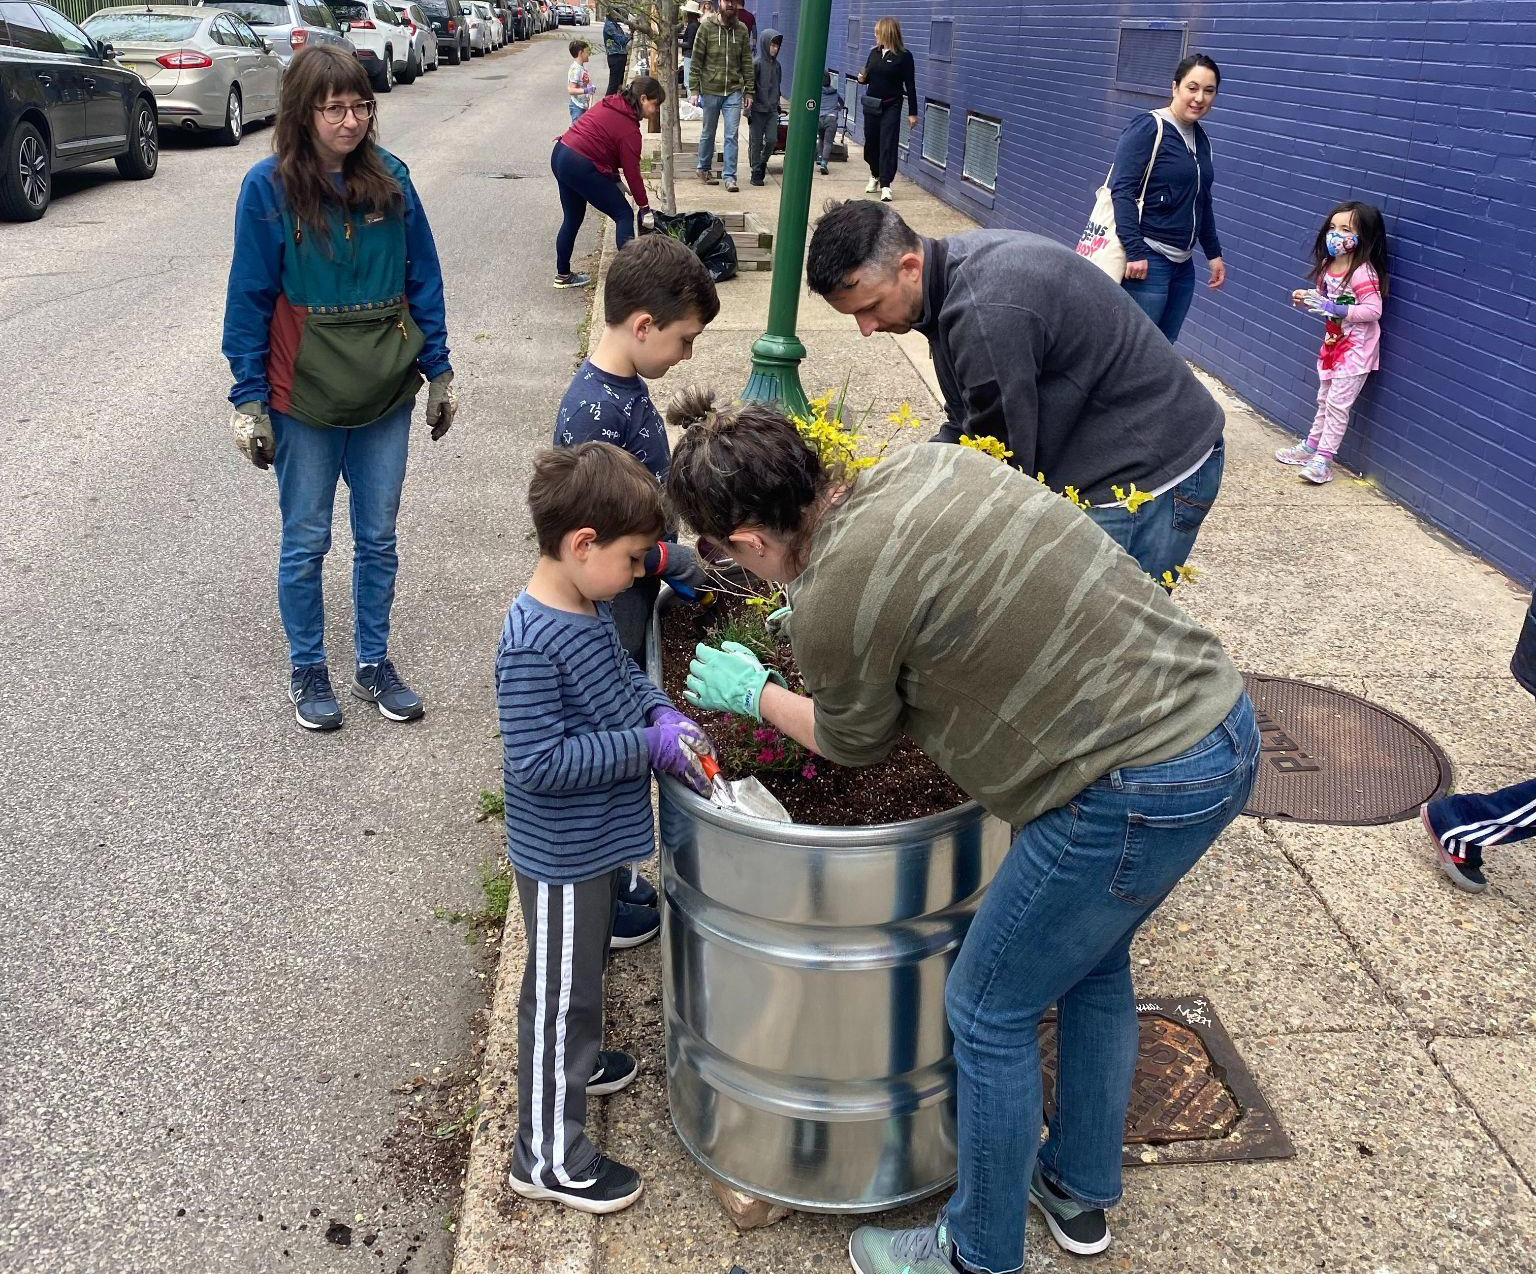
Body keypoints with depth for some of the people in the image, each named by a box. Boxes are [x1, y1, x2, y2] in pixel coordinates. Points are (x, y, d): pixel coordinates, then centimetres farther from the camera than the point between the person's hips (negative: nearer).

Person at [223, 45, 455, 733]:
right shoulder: (269, 187, -9)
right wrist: (250, 399, -8)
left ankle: (374, 663, 29)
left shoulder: (390, 179, -1)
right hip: (304, 399, -2)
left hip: (387, 395, 3)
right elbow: (250, 298, -6)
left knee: (377, 538, 13)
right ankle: (307, 670, 27)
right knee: (306, 542, 10)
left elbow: (423, 279, 6)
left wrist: (438, 371, 5)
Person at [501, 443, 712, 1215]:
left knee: (586, 969, 29)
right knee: (560, 992, 7)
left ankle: (574, 1062, 54)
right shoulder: (532, 645, -30)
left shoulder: (591, 607, -2)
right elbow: (537, 762, -30)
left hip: (601, 840, 9)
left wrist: (661, 712, -4)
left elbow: (622, 672, 15)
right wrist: (647, 746, -27)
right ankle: (549, 1156, 25)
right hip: (562, 857, -9)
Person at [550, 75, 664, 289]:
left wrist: (614, 178, 12)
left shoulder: (609, 105, 11)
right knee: (624, 215, -2)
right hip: (581, 167, -9)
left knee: (573, 219, 20)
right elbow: (632, 172, -10)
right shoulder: (629, 129, -12)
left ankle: (563, 274, 28)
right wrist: (644, 207, -1)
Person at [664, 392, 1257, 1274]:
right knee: (1093, 962, 28)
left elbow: (856, 745, 3)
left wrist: (752, 693, 19)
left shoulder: (835, 600, -17)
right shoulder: (926, 462, 5)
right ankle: (1083, 1192, 49)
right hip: (1224, 719, 9)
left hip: (1138, 789, -9)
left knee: (990, 1013, 11)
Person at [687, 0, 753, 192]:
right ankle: (704, 168, 29)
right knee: (708, 134, 12)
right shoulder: (707, 27, -3)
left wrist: (748, 91, 4)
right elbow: (696, 61, -3)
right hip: (710, 90, -1)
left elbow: (747, 63, 8)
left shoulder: (741, 30, 4)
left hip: (734, 91, 1)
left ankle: (729, 176, 1)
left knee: (732, 135, -3)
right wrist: (694, 90, -8)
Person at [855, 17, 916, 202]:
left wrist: (912, 113, -8)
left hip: (891, 106, -5)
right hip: (871, 104, 6)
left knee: (888, 144, -7)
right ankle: (875, 175, 35)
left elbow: (910, 86, -7)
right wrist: (862, 78, -6)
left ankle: (885, 185, -6)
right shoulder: (874, 52, 7)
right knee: (871, 142, 13)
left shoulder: (904, 56, -8)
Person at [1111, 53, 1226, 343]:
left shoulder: (1201, 139, 15)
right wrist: (1135, 251, -22)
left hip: (1183, 264, 8)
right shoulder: (1148, 128, -8)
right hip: (1146, 260, -8)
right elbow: (1122, 191, -16)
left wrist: (1213, 253, 24)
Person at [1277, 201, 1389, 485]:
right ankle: (1311, 447, 31)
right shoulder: (1327, 265, 1)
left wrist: (1335, 309, -29)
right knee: (1324, 399, 19)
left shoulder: (1362, 272, -24)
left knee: (1338, 403, -4)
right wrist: (1307, 298, -4)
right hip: (1333, 343, 8)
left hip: (1356, 348, -8)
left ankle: (1324, 460, 1)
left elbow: (1373, 310, -26)